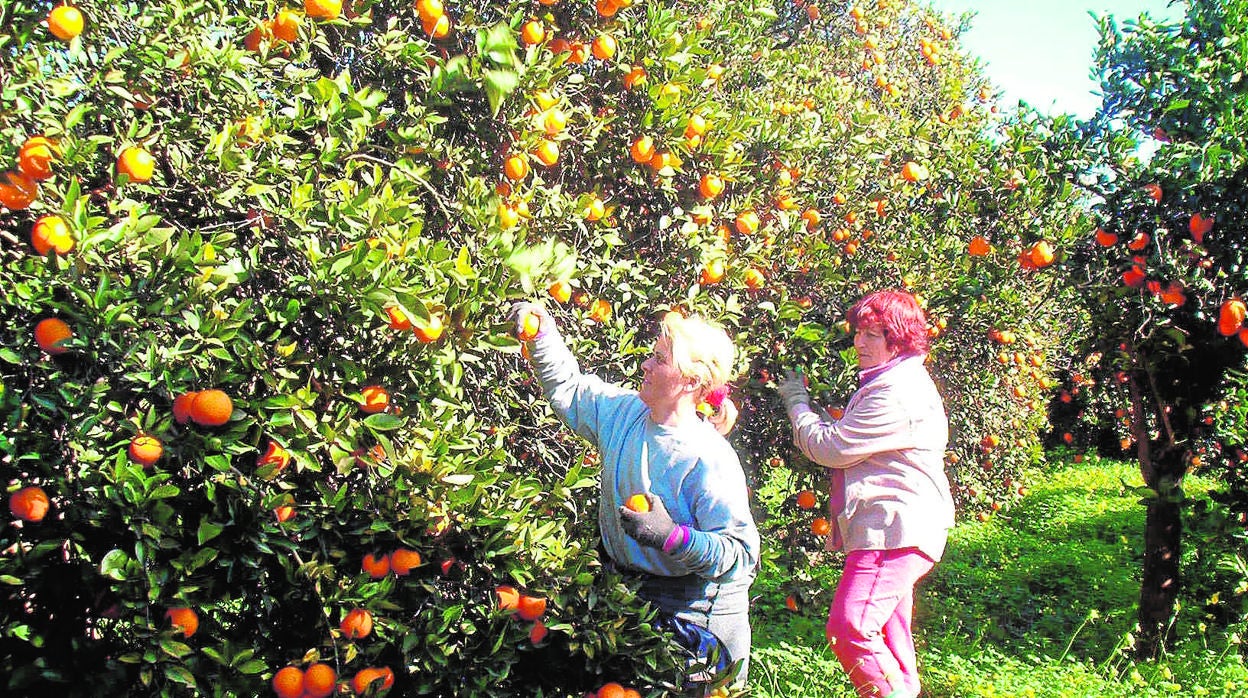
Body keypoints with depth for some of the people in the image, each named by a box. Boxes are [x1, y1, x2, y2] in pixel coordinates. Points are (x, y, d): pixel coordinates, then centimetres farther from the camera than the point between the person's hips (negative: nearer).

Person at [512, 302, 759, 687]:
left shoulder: (710, 460, -25)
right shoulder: (621, 412, -3)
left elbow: (741, 554, -25)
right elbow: (567, 388, 13)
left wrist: (672, 536, -36)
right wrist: (543, 333, 0)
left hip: (692, 609, -7)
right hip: (625, 593, 7)